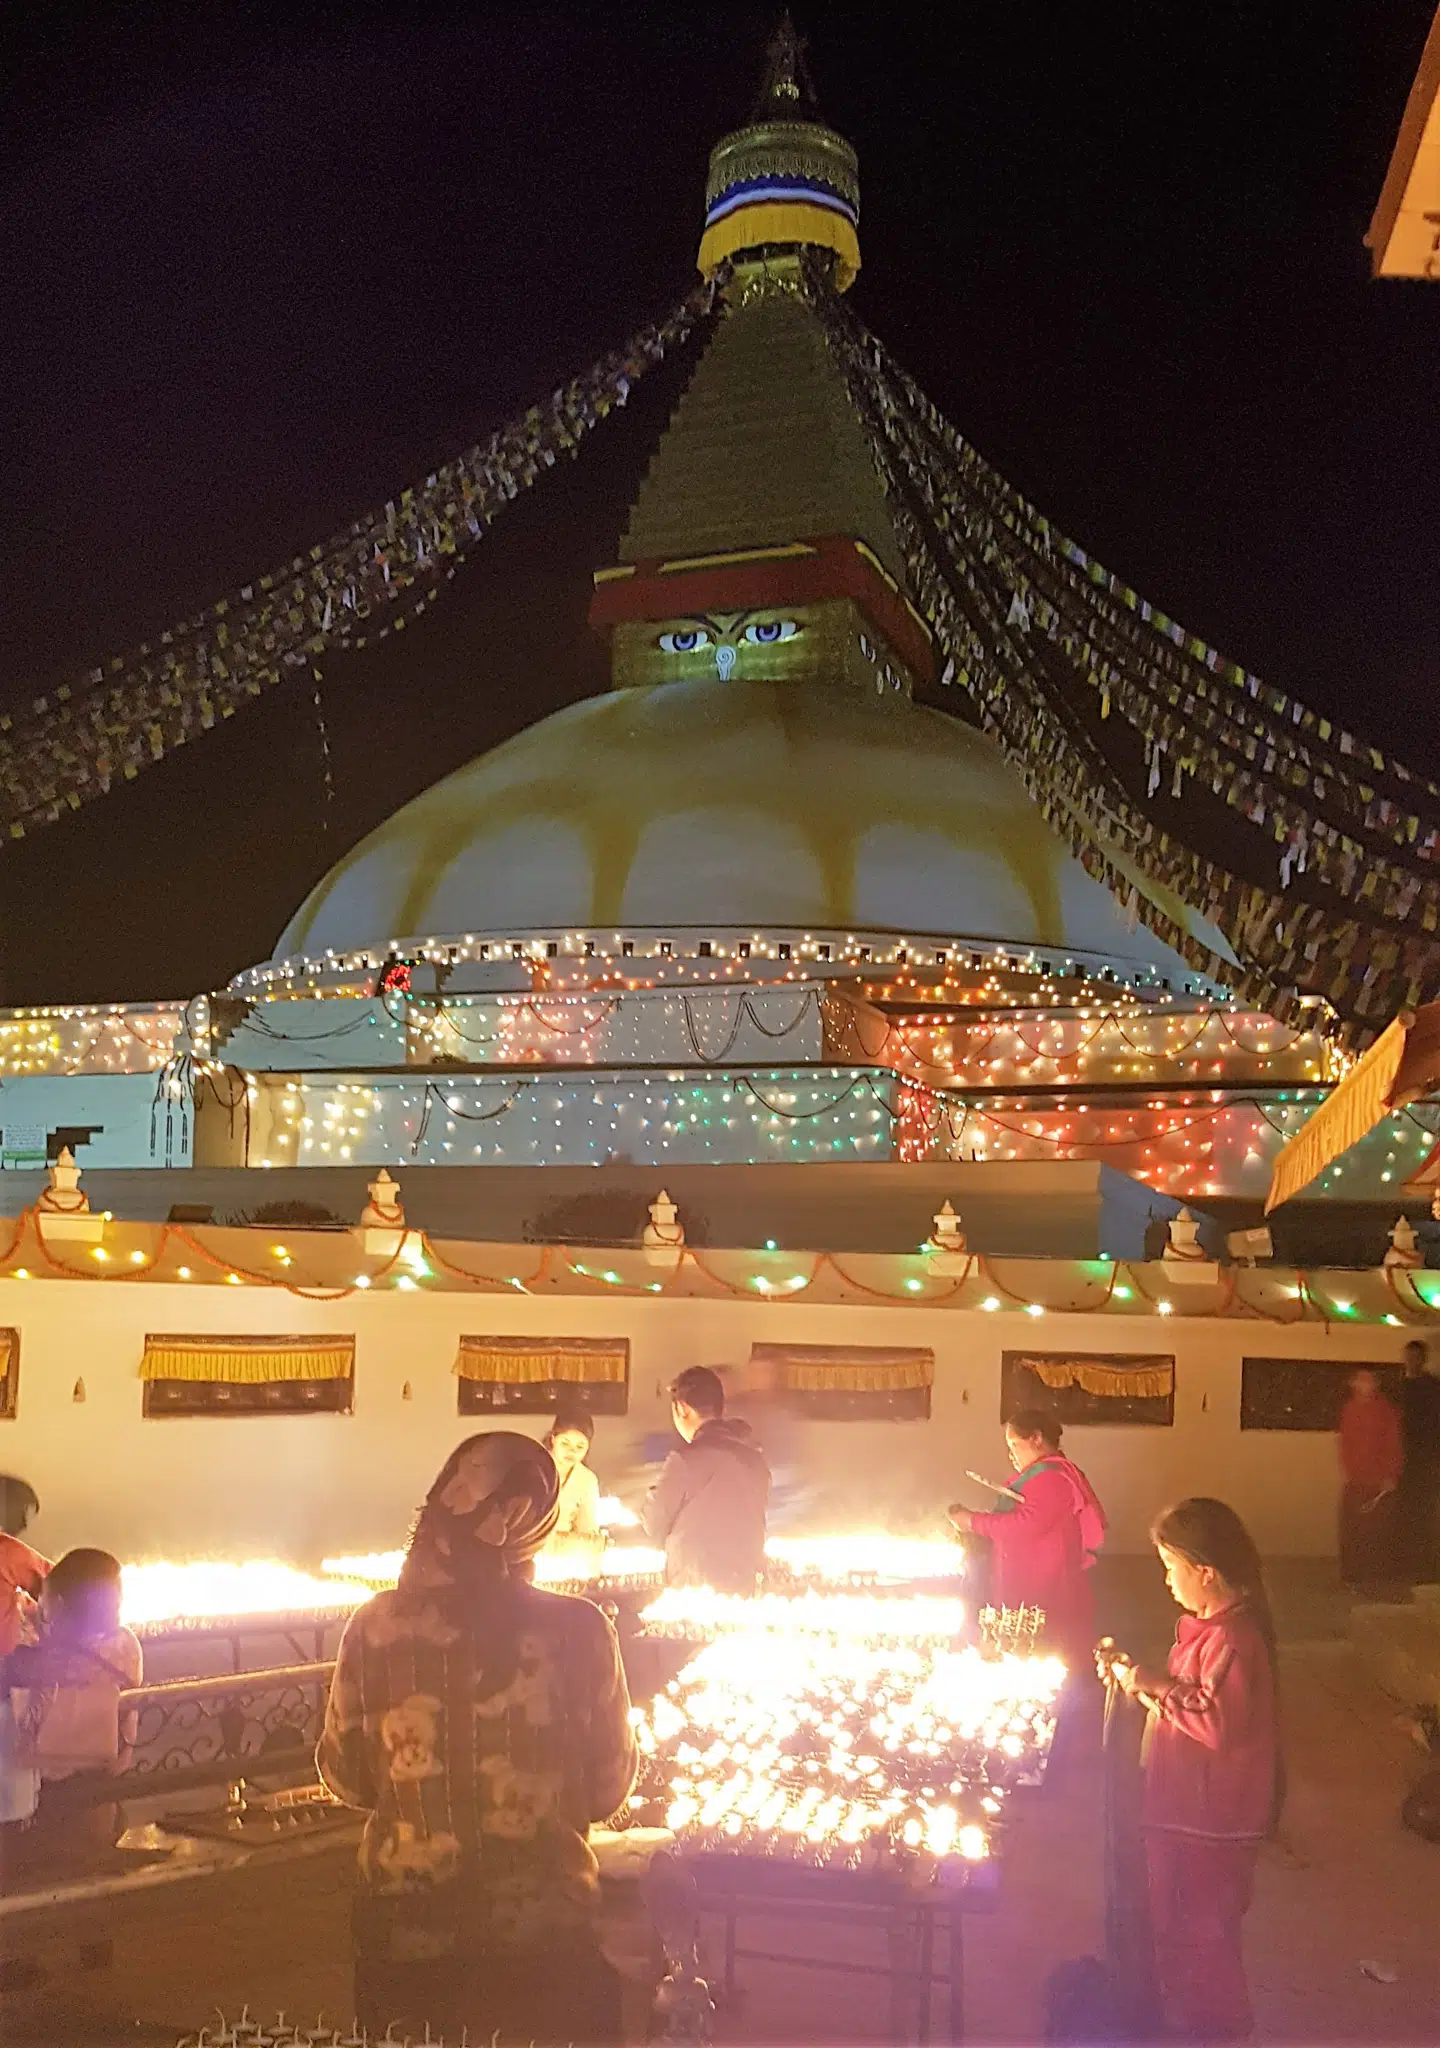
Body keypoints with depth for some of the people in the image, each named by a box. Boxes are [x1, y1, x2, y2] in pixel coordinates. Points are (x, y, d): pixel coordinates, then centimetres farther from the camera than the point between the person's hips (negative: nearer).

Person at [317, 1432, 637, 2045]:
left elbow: (344, 1778, 2)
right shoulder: (577, 1629, -14)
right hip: (546, 1937, -1)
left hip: (405, 1938, 2)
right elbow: (608, 1789, -3)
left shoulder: (377, 1626, -11)